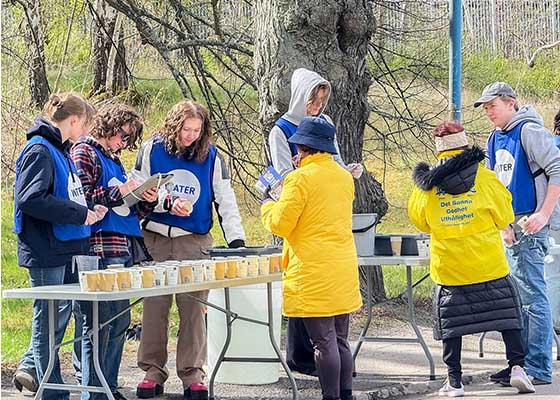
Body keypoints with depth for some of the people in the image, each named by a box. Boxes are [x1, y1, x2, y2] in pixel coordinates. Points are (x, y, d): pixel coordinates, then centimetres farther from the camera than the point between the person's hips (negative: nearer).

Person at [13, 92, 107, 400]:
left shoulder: (59, 151, 17)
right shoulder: (39, 150, -14)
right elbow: (30, 199, -24)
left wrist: (88, 210, 10)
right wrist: (79, 214, -19)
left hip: (63, 249, 10)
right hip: (46, 252, -10)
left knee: (58, 317, 14)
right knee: (49, 322, -3)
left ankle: (30, 368, 26)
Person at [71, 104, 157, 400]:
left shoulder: (113, 160, 23)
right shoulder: (84, 151, -2)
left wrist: (147, 201, 6)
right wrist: (118, 192, -15)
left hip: (124, 251, 9)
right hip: (100, 248, -9)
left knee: (120, 322, 10)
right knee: (99, 323, -9)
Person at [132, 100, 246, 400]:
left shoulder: (211, 156, 2)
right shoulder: (152, 149, 0)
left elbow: (225, 200, 0)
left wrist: (236, 239, -11)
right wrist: (166, 203, -15)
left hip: (194, 241, 0)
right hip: (155, 238, 0)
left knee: (193, 308, -1)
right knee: (154, 306, 1)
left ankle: (192, 375, 6)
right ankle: (153, 373, 9)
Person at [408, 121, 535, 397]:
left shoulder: (427, 184, -2)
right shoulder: (484, 178, -6)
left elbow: (418, 220, 12)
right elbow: (505, 217, 2)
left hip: (448, 267, 1)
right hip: (488, 265, -1)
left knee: (451, 321, 8)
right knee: (506, 312, 10)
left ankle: (454, 381, 7)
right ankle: (517, 366, 2)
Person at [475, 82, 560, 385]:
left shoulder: (529, 131, -11)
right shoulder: (495, 140, 15)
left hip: (529, 226, -9)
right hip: (509, 227, 9)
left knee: (532, 297, -9)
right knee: (516, 299, 13)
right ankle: (521, 363, 20)